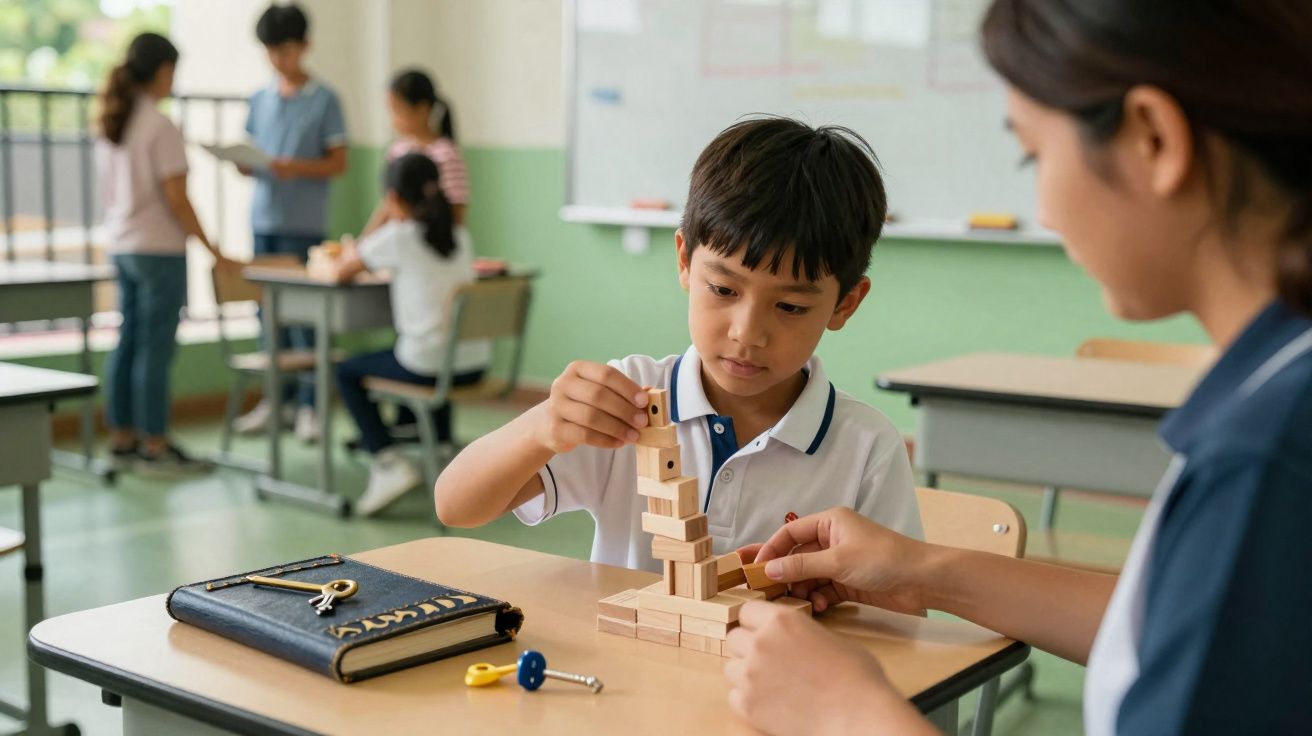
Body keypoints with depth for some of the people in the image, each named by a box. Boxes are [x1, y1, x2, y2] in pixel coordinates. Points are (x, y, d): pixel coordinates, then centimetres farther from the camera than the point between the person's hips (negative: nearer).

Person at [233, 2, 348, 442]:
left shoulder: (324, 100, -1)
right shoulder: (260, 100, 12)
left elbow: (338, 163, -3)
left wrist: (297, 168, -18)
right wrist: (243, 164, -8)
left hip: (304, 224, -5)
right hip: (264, 219, 5)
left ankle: (308, 406, 3)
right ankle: (275, 398, 17)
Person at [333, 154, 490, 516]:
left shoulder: (397, 238, -9)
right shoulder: (457, 236, 9)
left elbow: (343, 271, 0)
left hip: (427, 366, -6)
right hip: (474, 364, 6)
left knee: (348, 373, 18)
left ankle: (389, 462, 5)